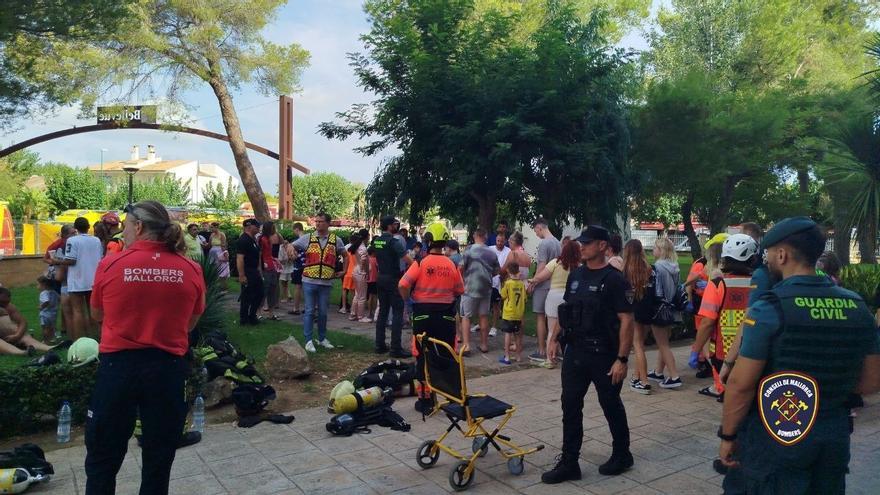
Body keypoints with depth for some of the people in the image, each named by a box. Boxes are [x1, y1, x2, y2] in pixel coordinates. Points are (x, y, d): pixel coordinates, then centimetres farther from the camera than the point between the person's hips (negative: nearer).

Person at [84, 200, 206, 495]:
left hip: (118, 365, -1)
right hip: (168, 367, 1)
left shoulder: (110, 265, -8)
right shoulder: (191, 270, -5)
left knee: (103, 458, 17)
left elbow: (97, 315, 8)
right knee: (159, 459, 18)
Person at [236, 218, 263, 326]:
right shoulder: (243, 240, -18)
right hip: (247, 273, -10)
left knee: (259, 294, 14)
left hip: (255, 271, 10)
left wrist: (258, 270, 18)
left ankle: (252, 316, 27)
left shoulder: (253, 239, 12)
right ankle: (243, 319, 13)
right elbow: (239, 258, -24)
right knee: (247, 296, 0)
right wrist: (241, 275, -27)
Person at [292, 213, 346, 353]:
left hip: (326, 282, 1)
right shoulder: (307, 238, 1)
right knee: (309, 311, 2)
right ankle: (308, 341, 9)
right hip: (309, 281, -1)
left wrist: (343, 271, 11)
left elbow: (345, 255, 18)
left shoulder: (336, 240, 4)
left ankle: (322, 339, 25)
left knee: (323, 312, 11)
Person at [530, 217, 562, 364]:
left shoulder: (544, 243, -15)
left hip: (542, 285, -8)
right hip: (554, 285, 8)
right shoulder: (558, 243, 9)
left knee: (540, 317, -2)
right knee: (550, 318, 16)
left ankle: (542, 352, 0)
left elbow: (542, 267, -19)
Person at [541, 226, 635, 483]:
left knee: (611, 405, 11)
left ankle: (622, 455, 33)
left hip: (604, 355, -6)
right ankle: (569, 463, 16)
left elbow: (626, 320, -15)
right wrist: (555, 339, 11)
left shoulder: (614, 279, -13)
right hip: (575, 351, 6)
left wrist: (622, 359, -18)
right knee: (570, 406, 7)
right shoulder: (576, 275, 7)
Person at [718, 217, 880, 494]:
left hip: (773, 436, -6)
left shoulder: (769, 308, -18)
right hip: (835, 437, 6)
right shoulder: (857, 307, 0)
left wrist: (727, 435, -6)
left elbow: (741, 384, -17)